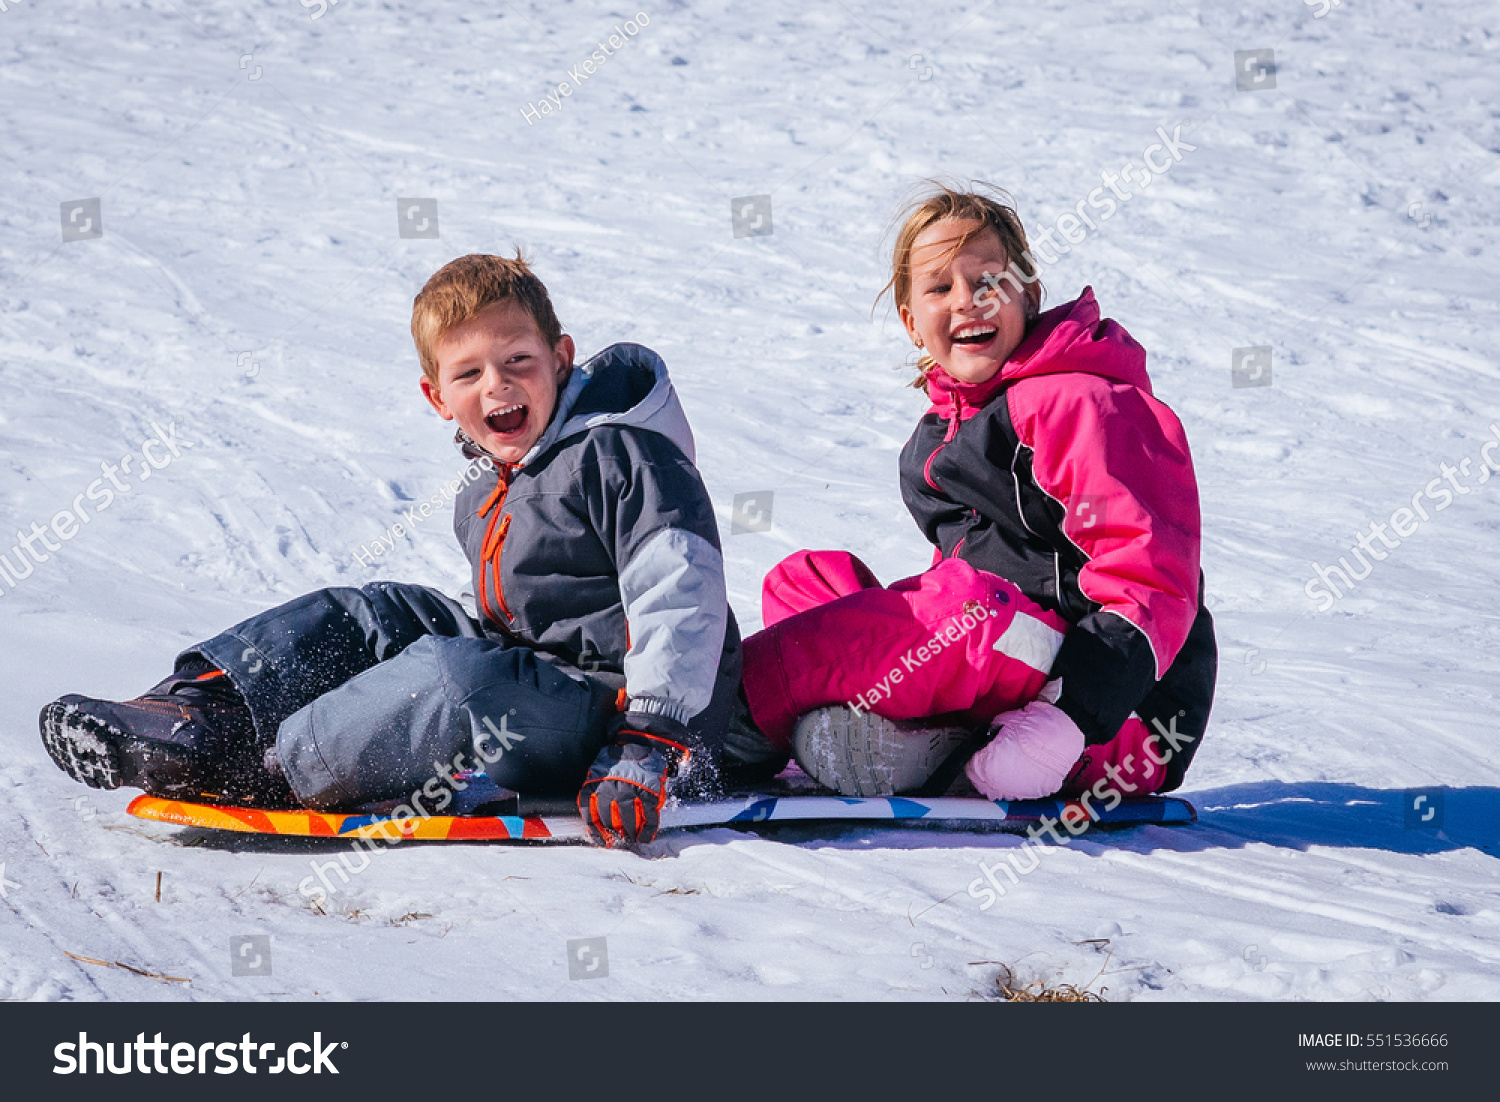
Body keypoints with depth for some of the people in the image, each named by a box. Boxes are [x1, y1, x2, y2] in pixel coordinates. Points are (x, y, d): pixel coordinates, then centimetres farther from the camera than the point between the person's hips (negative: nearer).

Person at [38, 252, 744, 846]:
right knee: (360, 618, 2)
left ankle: (259, 770, -26)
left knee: (452, 675, -32)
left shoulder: (620, 455, -15)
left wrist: (650, 745, -30)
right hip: (537, 667, 9)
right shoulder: (482, 488, 12)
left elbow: (680, 595, -24)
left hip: (615, 704, -9)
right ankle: (200, 708, -15)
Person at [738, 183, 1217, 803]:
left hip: (1123, 721, -10)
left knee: (977, 612, -36)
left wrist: (1065, 723, -32)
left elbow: (1150, 584, -21)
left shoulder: (1079, 404, -12)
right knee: (805, 578, 8)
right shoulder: (946, 425, 16)